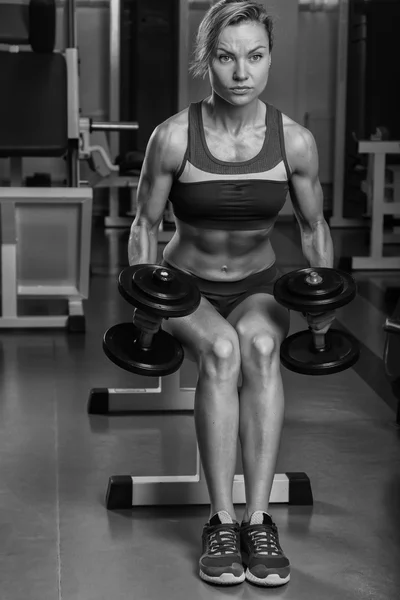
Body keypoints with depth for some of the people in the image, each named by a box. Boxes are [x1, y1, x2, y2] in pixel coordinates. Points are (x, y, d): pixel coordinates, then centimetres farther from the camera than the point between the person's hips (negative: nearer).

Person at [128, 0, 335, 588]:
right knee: (220, 349, -35)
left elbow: (314, 226, 4)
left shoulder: (295, 140, -12)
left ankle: (258, 520, -30)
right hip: (186, 286, -1)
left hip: (259, 285, 1)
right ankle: (222, 523, -27)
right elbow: (145, 224, -3)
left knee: (259, 344, -35)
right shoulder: (174, 137, -16)